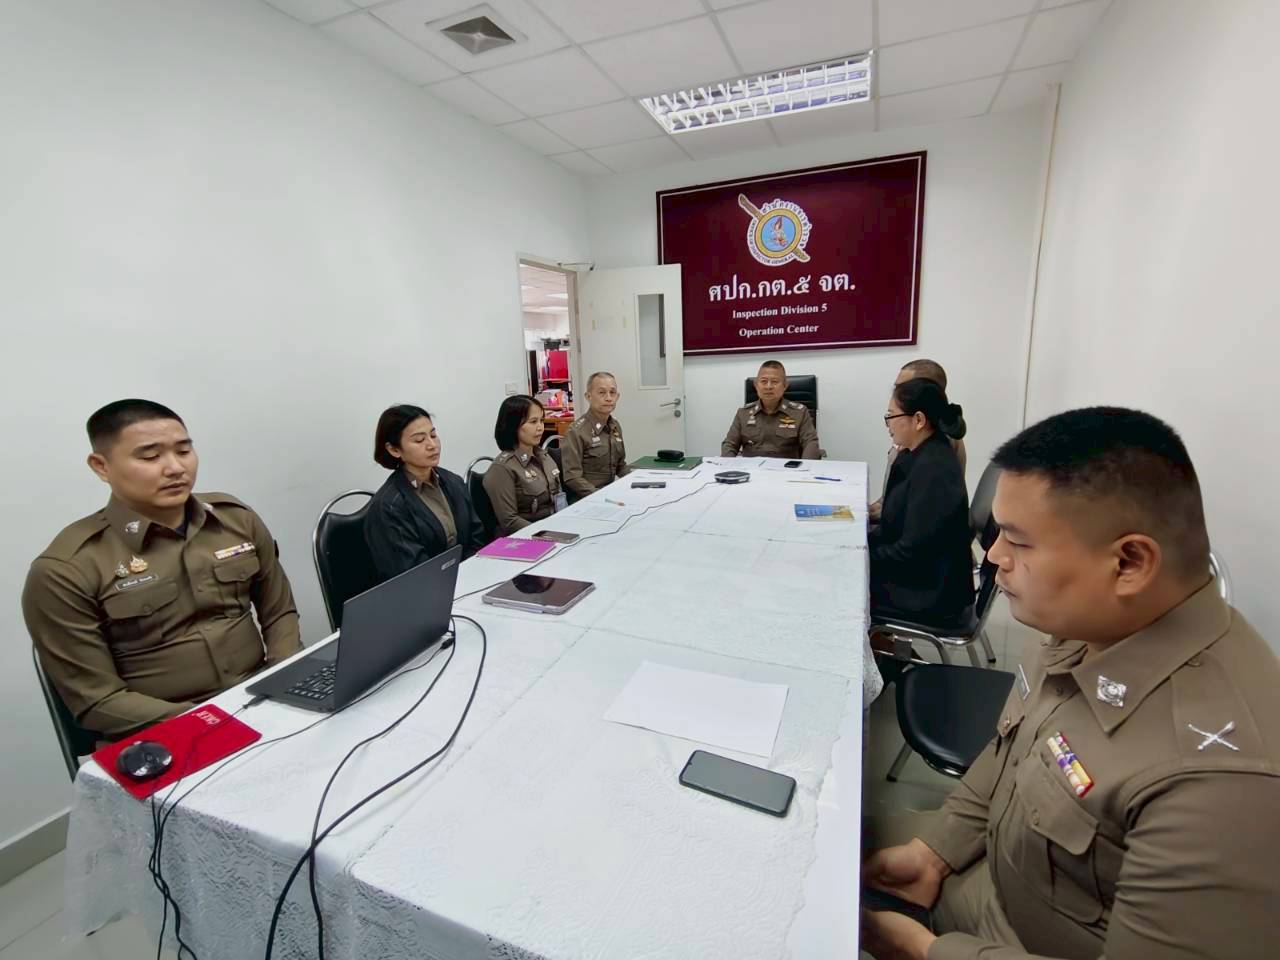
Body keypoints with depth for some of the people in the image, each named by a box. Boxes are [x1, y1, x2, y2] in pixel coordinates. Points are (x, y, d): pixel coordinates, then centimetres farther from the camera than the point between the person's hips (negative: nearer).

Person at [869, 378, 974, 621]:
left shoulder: (932, 469, -26)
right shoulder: (919, 456, 3)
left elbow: (912, 551, -24)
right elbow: (897, 527, 10)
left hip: (930, 593, -8)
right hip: (919, 573, 8)